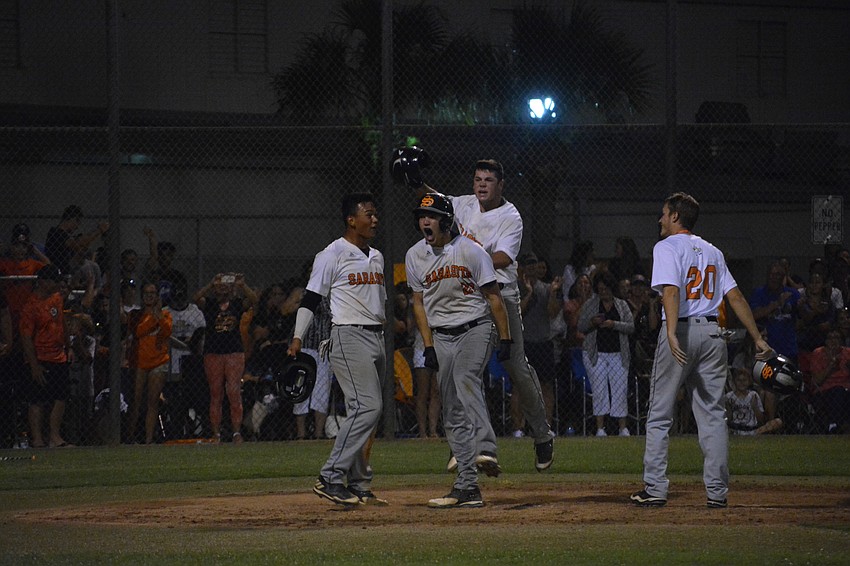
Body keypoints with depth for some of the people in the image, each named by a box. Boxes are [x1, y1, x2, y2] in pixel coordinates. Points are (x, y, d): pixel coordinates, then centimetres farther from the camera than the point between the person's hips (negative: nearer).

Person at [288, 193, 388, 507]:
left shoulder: (377, 257, 18)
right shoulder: (333, 254, -6)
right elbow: (311, 298, -7)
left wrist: (385, 338, 24)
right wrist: (298, 337, -16)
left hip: (376, 338, 8)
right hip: (349, 337, -8)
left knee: (366, 411, 7)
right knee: (367, 406, -20)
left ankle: (359, 486, 10)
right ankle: (330, 478, -21)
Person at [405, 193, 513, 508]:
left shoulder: (470, 251, -9)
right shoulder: (414, 256, 2)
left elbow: (493, 296, -4)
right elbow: (419, 303, 8)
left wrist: (505, 338, -7)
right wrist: (428, 347, 1)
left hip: (475, 329, -4)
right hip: (441, 337, 4)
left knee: (466, 378, -33)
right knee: (452, 413, 0)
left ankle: (485, 450, -45)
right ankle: (467, 487, 1)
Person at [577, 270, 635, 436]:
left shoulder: (622, 305, 11)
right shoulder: (590, 304, 10)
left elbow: (631, 327, 3)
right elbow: (581, 327, 6)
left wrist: (614, 324, -13)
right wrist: (592, 323, -14)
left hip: (618, 353, 1)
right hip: (596, 354, -1)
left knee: (620, 389, -3)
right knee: (599, 389, -5)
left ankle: (623, 427, -1)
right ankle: (600, 427, -3)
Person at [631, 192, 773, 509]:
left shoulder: (667, 247, -3)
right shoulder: (712, 251, 16)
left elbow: (671, 291, -18)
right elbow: (735, 296, 10)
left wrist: (672, 334, -29)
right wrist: (758, 338, 10)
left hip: (681, 331, -5)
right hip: (712, 332, 5)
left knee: (659, 414, 2)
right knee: (713, 414, 6)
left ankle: (655, 489, -1)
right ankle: (717, 492, 2)